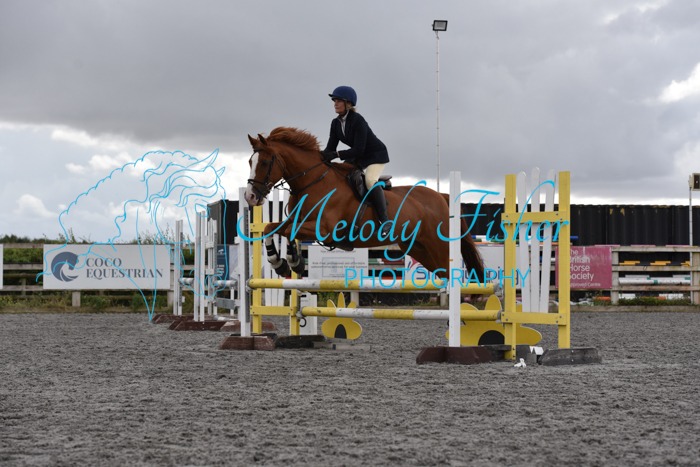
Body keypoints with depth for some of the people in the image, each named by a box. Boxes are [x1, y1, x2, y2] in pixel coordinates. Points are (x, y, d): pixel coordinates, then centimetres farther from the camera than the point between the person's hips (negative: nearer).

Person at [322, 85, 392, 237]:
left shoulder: (357, 121, -26)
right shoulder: (336, 123, -2)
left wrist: (336, 154, -38)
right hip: (358, 157, 9)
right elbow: (330, 147, -3)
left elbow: (358, 150, -31)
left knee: (370, 180, -33)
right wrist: (321, 156, -24)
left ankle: (385, 221, -32)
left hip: (376, 155, -9)